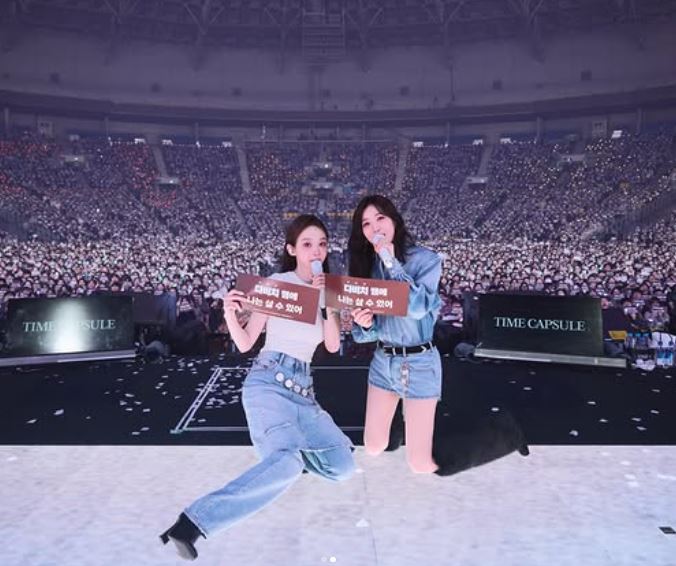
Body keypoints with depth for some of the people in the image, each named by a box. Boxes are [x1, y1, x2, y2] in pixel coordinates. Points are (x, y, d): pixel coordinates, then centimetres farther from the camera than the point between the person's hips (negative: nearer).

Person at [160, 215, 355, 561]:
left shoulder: (328, 289, 14)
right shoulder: (276, 283, 0)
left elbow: (333, 345, 4)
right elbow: (245, 344, 0)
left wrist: (327, 302, -7)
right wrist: (230, 315, -20)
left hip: (303, 390, 6)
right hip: (269, 382, -6)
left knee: (343, 466, -1)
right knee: (289, 464, -33)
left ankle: (275, 444, 19)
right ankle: (193, 523, -29)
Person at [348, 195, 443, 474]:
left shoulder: (426, 259, -12)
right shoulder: (367, 264, 1)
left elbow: (418, 308, -27)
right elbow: (368, 332, 4)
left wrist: (392, 263, -22)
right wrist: (364, 324, -20)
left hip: (419, 363, -5)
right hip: (382, 361, 5)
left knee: (419, 463, -2)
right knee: (373, 448, 14)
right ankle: (411, 421, 43)